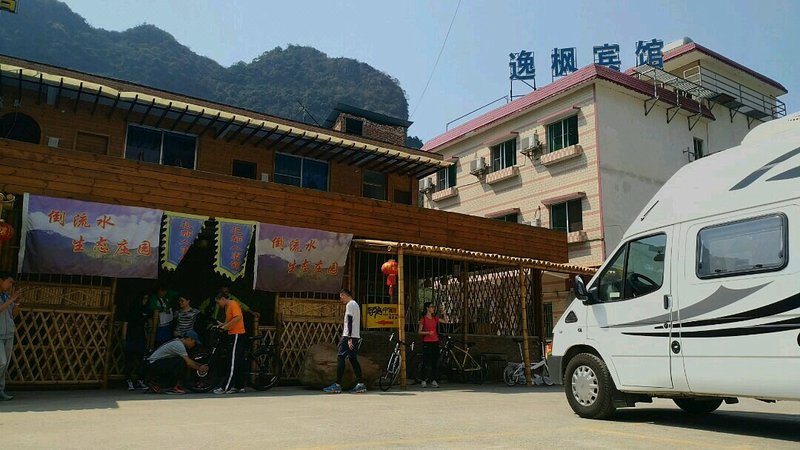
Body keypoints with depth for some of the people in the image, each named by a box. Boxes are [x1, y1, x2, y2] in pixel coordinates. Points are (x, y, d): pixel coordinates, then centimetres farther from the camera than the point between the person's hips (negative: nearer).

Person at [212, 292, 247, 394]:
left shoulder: (233, 304, -10)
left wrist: (226, 326, -20)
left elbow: (238, 317, -24)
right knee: (238, 363, 11)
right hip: (233, 335, 10)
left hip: (237, 335, -10)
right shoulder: (227, 306, 19)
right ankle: (239, 386, 16)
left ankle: (225, 388, -6)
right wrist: (222, 324, 5)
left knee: (233, 364, -7)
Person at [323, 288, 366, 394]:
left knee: (340, 358, -8)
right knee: (353, 359, 8)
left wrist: (349, 338, -21)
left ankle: (337, 385, -11)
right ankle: (360, 384, 3)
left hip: (349, 336, -10)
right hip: (356, 337, 10)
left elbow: (350, 322, -17)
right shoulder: (356, 304, 22)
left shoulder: (350, 305, -8)